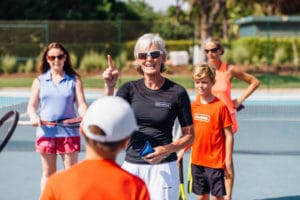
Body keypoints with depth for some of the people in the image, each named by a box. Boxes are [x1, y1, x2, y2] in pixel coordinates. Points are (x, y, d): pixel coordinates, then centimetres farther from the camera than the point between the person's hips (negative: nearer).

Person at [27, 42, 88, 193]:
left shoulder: (74, 80, 4)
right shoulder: (39, 81, 9)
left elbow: (81, 104, -3)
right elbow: (32, 106, 6)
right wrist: (33, 117, -16)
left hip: (69, 132, -1)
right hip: (46, 132, 1)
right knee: (48, 174, 10)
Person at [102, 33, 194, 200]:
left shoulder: (177, 92, -3)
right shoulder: (130, 89, 5)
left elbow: (189, 135, 2)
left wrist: (167, 150, -15)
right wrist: (110, 87, -24)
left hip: (162, 168, -3)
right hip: (131, 166, 3)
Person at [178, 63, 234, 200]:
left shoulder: (220, 106, -11)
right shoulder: (193, 106, 5)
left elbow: (229, 136, -9)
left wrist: (228, 161, -11)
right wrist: (183, 151, 7)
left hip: (215, 162, -5)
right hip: (197, 160, 5)